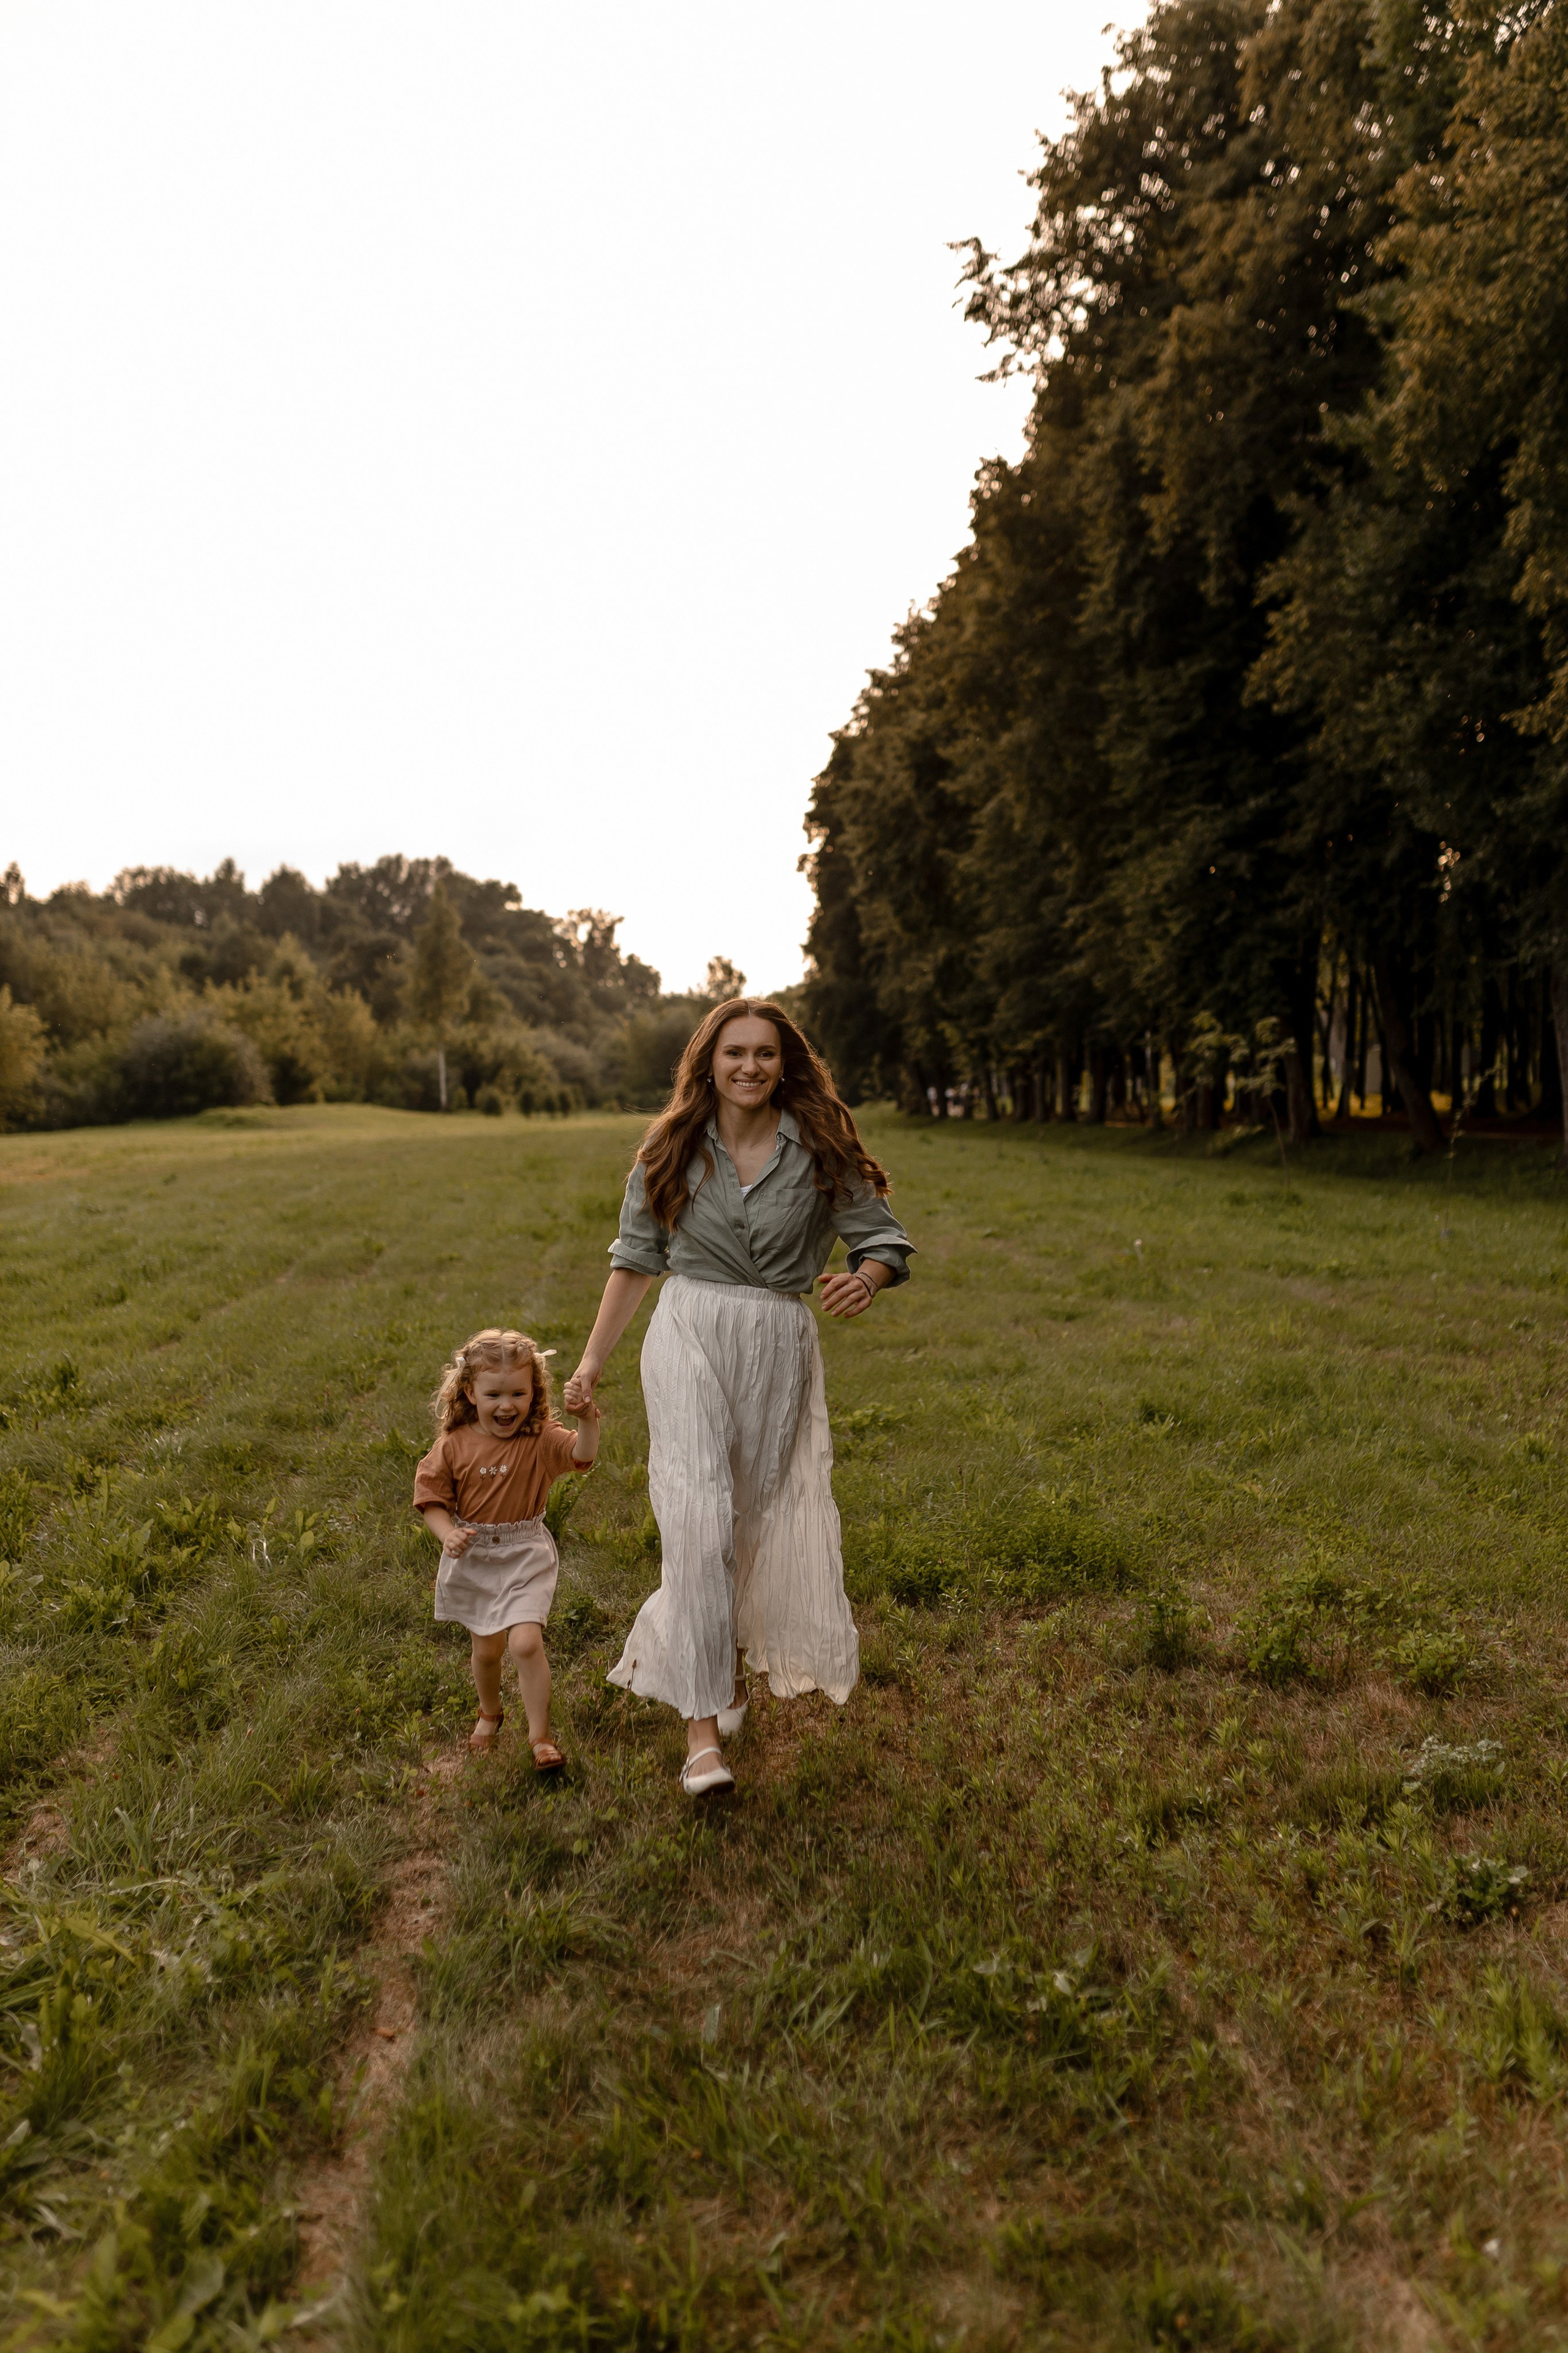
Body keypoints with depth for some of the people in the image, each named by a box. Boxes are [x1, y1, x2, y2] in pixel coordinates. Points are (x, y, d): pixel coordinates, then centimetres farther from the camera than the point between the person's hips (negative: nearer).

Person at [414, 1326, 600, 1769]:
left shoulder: (540, 1440, -12)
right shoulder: (454, 1444, -8)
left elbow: (582, 1454, -27)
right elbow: (430, 1494, -3)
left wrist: (588, 1421, -46)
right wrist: (447, 1533, -19)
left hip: (524, 1556, -2)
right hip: (472, 1558, 2)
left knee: (525, 1643, -16)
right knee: (486, 1649, 17)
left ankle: (540, 1735, 1)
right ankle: (490, 1714, 47)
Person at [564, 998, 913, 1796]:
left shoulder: (820, 1150, -2)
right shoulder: (672, 1149, 1)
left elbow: (884, 1237, 2)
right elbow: (636, 1259, 9)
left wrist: (867, 1277, -23)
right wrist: (592, 1359, 7)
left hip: (779, 1348, 1)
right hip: (689, 1339, -1)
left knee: (757, 1521, 12)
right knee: (699, 1514, -14)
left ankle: (723, 1653, 40)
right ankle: (703, 1725, -10)